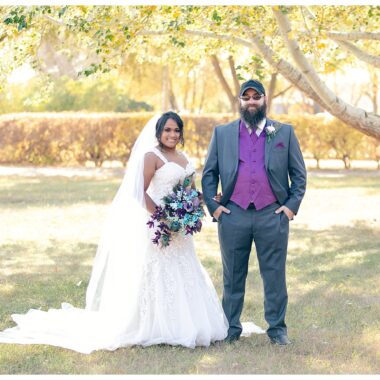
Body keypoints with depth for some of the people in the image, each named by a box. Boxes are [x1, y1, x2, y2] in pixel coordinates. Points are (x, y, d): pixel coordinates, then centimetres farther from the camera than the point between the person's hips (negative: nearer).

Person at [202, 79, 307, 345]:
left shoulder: (284, 132, 7)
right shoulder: (222, 133, 9)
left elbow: (299, 174, 8)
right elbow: (209, 174, 11)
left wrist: (292, 206, -1)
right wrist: (213, 206, 1)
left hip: (273, 215, -1)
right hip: (233, 215, 1)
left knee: (275, 275, 3)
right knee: (233, 277, 7)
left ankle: (277, 328, 12)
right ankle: (232, 328, 16)